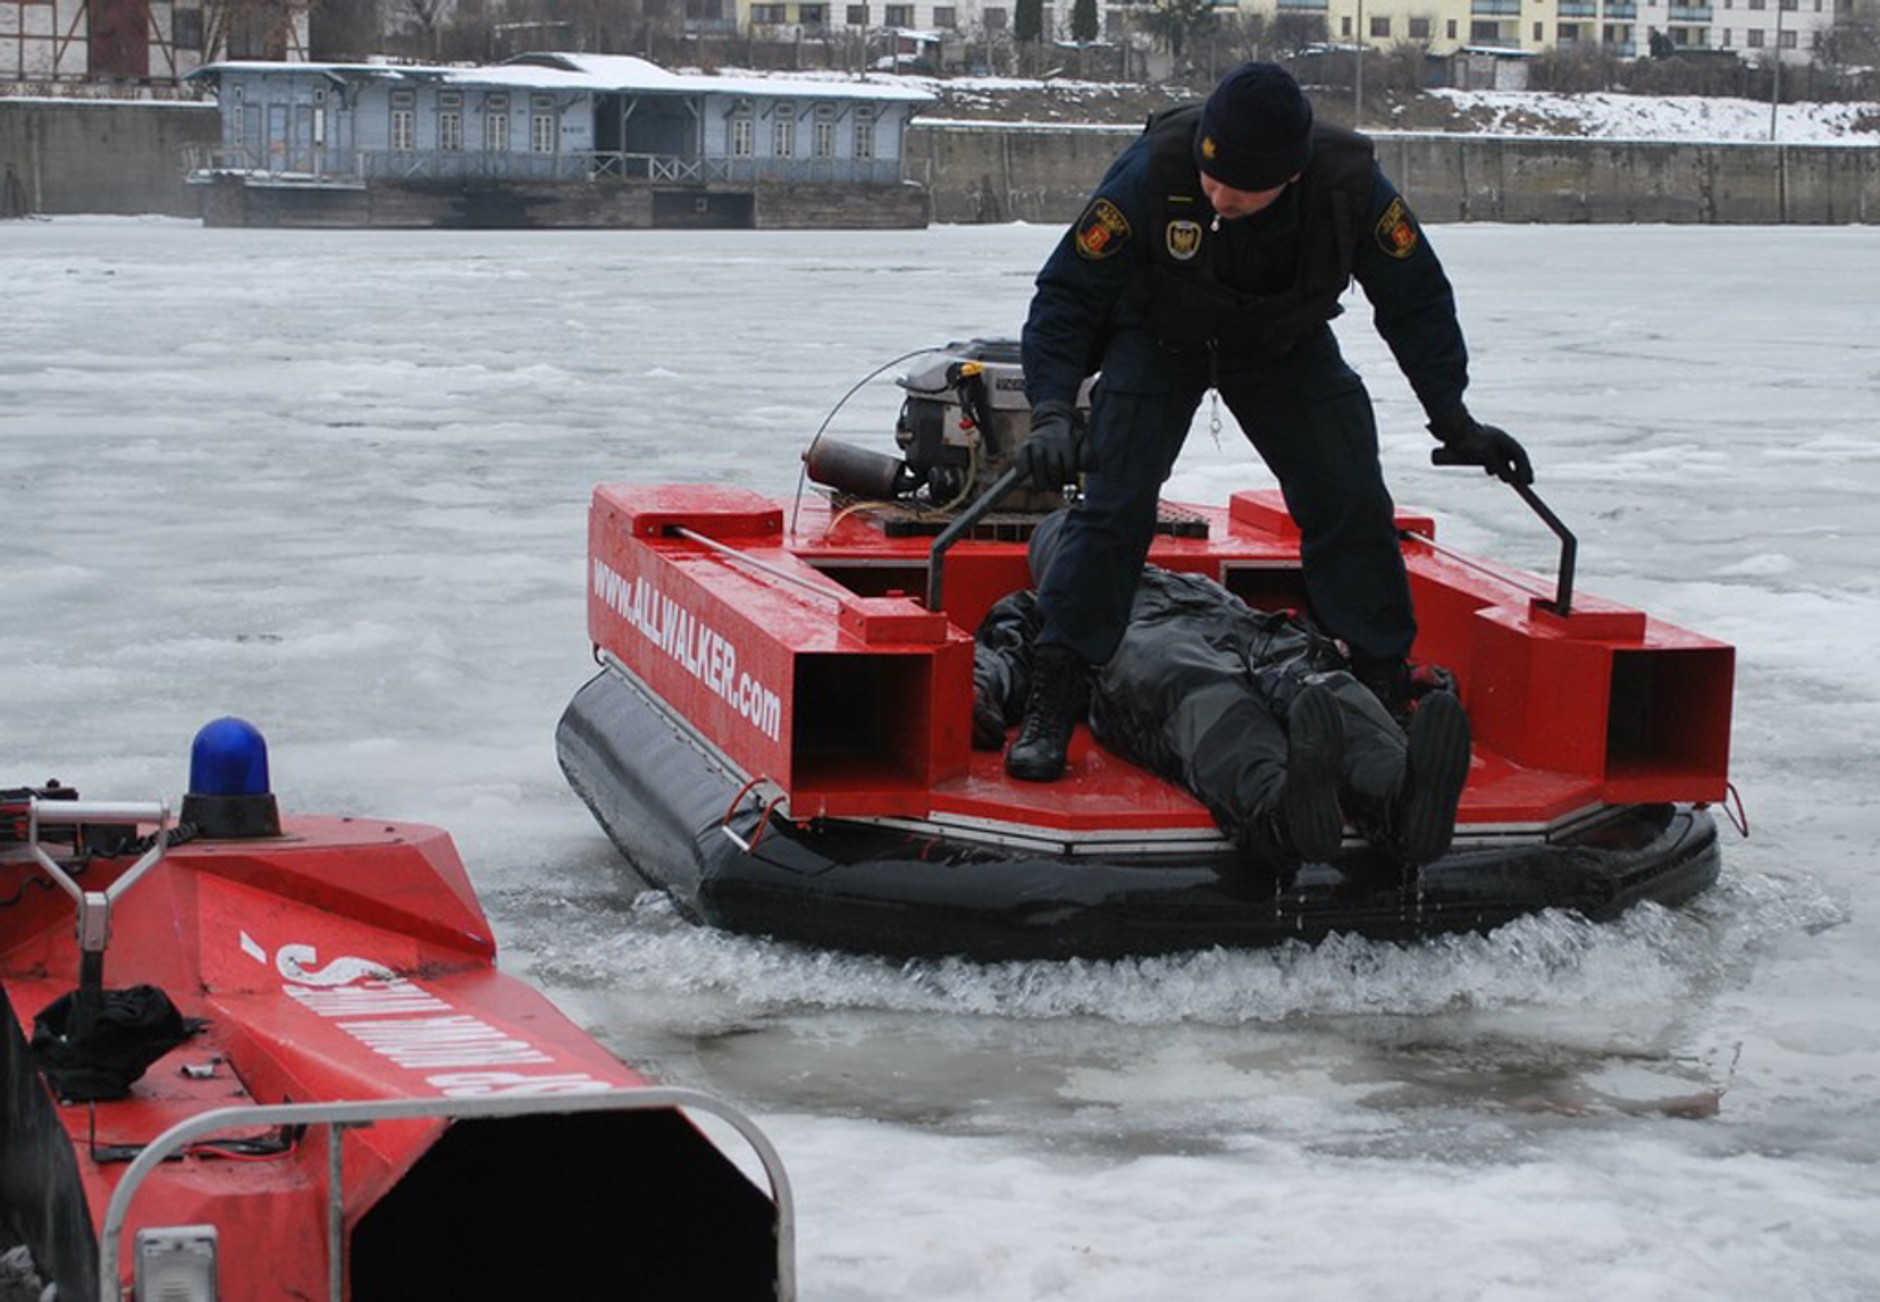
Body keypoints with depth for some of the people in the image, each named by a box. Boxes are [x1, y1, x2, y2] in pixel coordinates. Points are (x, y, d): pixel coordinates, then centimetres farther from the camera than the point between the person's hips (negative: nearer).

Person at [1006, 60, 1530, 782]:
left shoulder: (1351, 184, -30)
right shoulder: (1154, 171, -36)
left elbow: (1416, 301, -12)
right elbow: (1067, 295, -27)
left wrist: (1454, 422, -10)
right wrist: (1053, 411, -40)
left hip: (1285, 345, 2)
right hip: (1158, 339, -2)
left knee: (1350, 502, -6)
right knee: (1114, 504, -15)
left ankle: (1387, 688, 10)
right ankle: (1051, 704, -8)